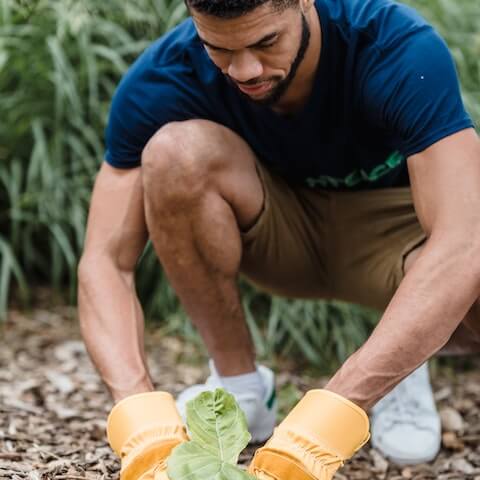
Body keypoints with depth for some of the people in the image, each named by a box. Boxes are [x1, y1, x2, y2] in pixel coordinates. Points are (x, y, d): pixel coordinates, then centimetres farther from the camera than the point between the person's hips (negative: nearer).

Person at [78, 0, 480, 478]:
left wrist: (327, 420, -53)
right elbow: (106, 262, -27)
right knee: (177, 152, -31)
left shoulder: (403, 51, -33)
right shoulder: (164, 78, -26)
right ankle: (237, 384, -11)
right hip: (280, 232, 2)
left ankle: (403, 365, 0)